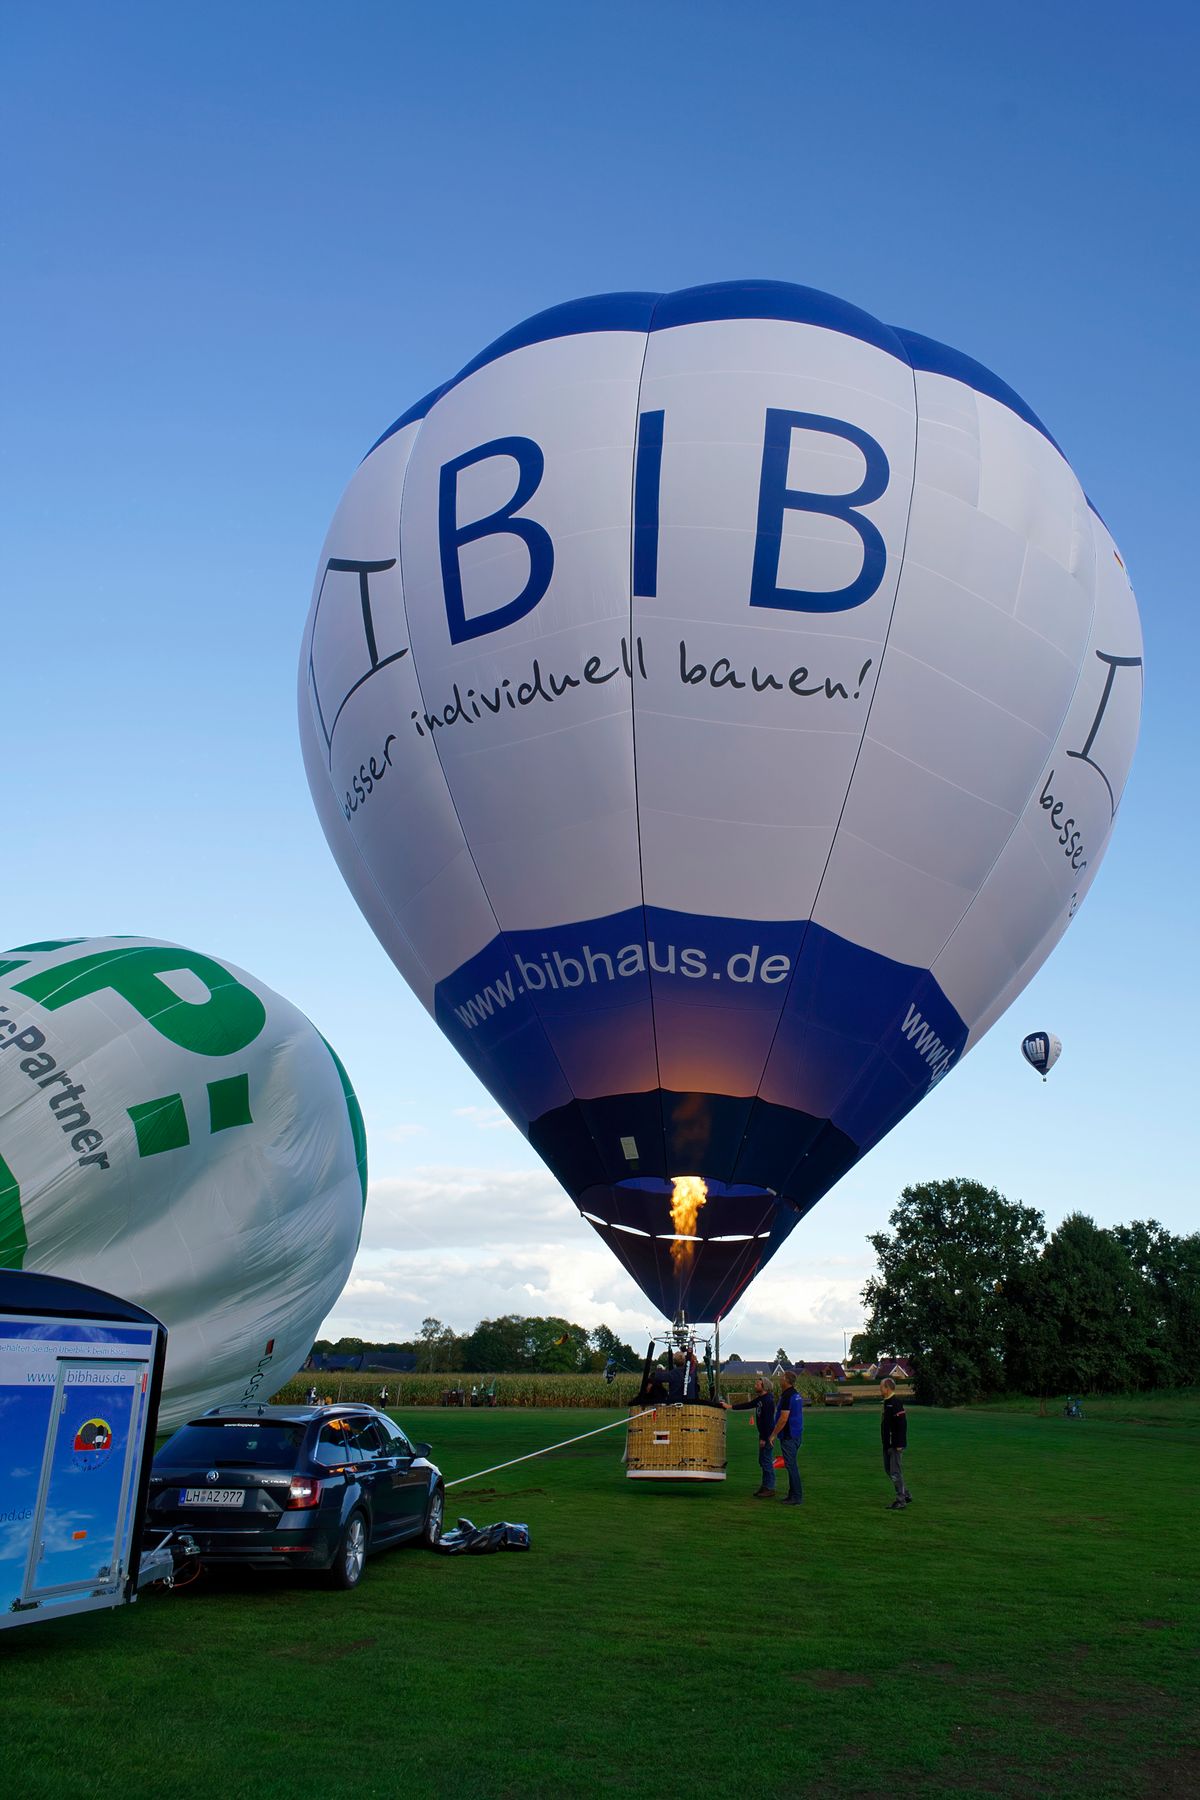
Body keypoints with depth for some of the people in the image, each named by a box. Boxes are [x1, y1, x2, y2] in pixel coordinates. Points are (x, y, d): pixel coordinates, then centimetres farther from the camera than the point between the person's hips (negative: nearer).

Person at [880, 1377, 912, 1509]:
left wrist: (899, 1444, -25)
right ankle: (906, 1496, 24)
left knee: (896, 1473, -5)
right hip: (888, 1445, 10)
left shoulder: (896, 1402, -18)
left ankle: (900, 1502, 2)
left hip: (896, 1445, -10)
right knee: (889, 1470, 15)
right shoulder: (887, 1402, 14)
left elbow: (902, 1424, -23)